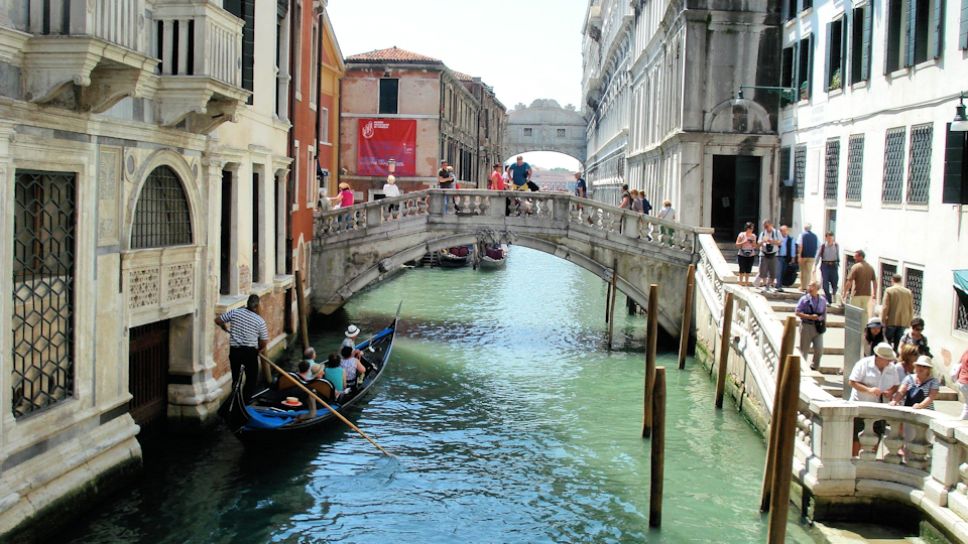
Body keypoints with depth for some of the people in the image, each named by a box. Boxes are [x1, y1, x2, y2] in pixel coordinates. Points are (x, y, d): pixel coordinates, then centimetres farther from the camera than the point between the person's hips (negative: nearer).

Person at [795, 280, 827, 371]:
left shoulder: (822, 300, 3)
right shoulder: (804, 299, -5)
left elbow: (824, 314, 13)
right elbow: (798, 312, -6)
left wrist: (824, 324, 6)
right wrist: (810, 317, -16)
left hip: (818, 327, 2)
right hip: (806, 326, -2)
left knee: (819, 349, -4)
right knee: (804, 349, 7)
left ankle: (814, 367, 14)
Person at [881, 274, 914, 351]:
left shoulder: (889, 290, -7)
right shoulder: (908, 292, 6)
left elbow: (885, 307, -10)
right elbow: (911, 309, 9)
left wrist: (883, 321, -5)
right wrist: (909, 321, 17)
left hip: (891, 321, -4)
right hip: (903, 322, 4)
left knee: (887, 342, 7)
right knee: (898, 343, 8)